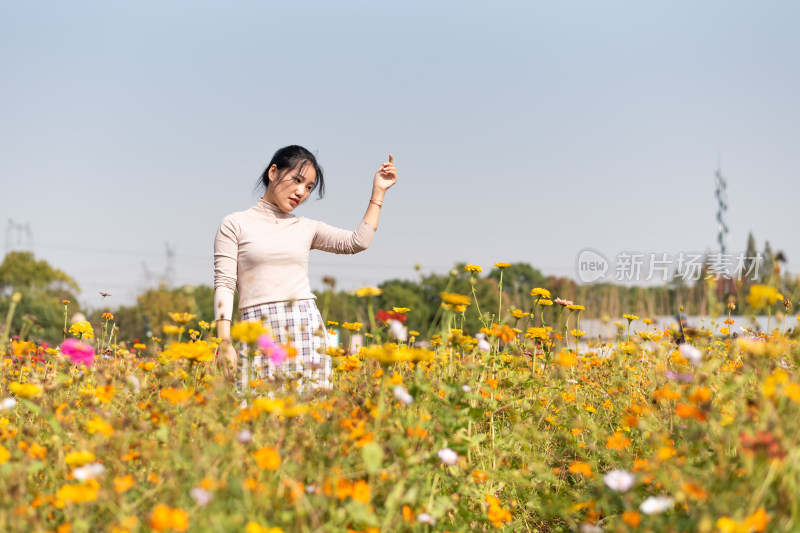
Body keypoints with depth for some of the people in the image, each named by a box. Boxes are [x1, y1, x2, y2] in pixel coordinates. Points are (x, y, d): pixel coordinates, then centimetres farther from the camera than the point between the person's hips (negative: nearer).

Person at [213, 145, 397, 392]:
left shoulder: (306, 228, 16)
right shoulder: (235, 224, 6)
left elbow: (357, 242, 6)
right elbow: (224, 284, 0)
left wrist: (378, 191, 7)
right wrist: (224, 342, -10)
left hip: (306, 328, 3)